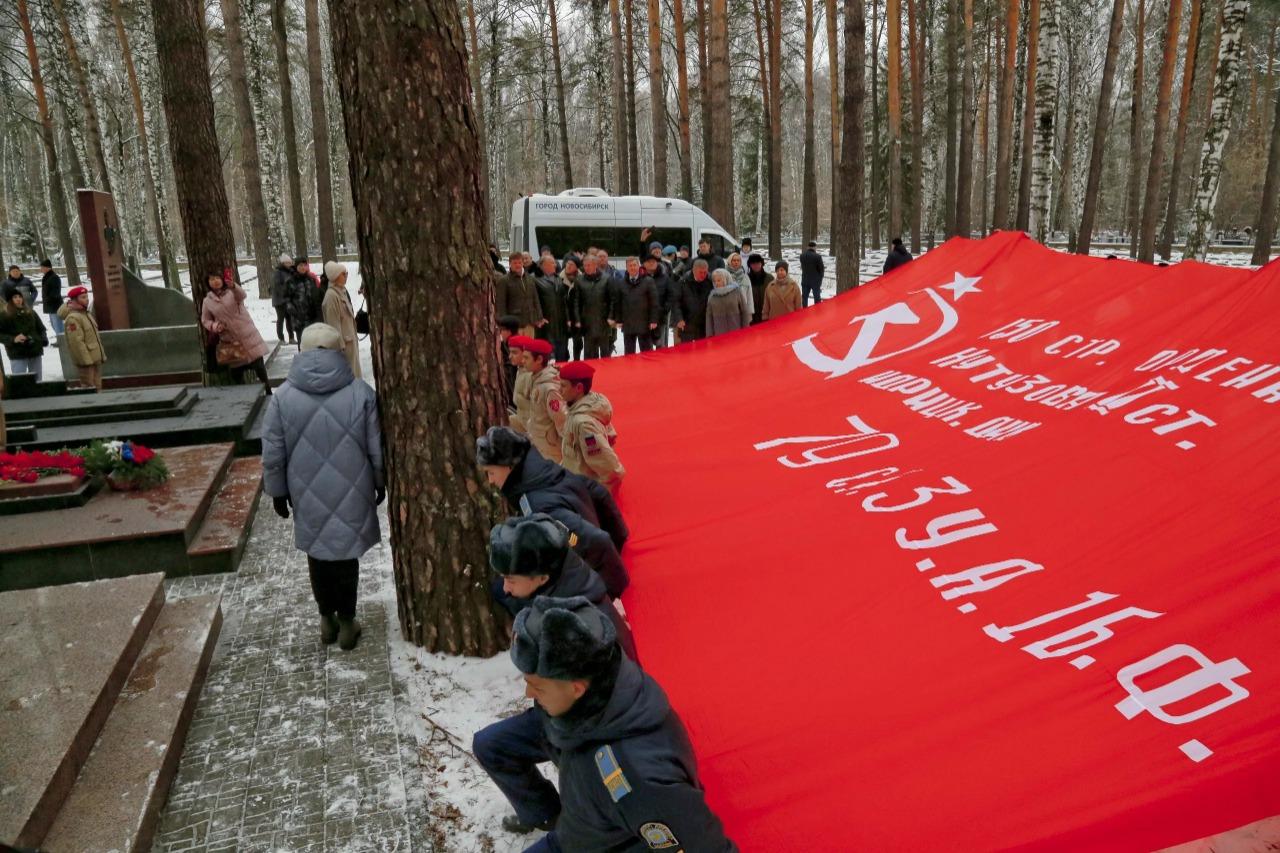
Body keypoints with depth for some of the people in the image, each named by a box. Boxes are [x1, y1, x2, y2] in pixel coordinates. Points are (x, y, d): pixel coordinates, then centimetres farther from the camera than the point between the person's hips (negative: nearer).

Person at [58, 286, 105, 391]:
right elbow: (77, 342, -21)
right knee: (89, 389, -7)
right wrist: (86, 360, -23)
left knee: (97, 388, 13)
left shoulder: (87, 314, 15)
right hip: (85, 361, -9)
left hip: (96, 359, 9)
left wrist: (102, 355, 19)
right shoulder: (73, 318, -15)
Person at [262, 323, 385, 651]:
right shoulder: (361, 393, -11)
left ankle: (327, 619, 32)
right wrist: (381, 482, 11)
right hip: (351, 495, -1)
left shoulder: (283, 397, -9)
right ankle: (346, 623, 24)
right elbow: (377, 448, -4)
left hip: (309, 497, 1)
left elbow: (272, 455, -4)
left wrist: (277, 492, 10)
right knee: (346, 555, 12)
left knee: (318, 556, 18)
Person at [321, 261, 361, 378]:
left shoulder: (342, 291, 9)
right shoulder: (331, 295, -20)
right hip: (343, 340, -9)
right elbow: (334, 323, -21)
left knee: (353, 368, 17)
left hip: (350, 338, 9)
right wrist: (340, 344, -21)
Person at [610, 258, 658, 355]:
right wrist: (618, 319, 5)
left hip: (644, 324, -3)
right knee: (628, 354, 10)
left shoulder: (648, 281, -2)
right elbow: (617, 303, 11)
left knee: (646, 353, 4)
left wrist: (653, 320, -9)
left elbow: (654, 302, -4)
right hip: (627, 324, 3)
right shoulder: (622, 283, 7)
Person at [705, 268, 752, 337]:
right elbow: (709, 317, 7)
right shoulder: (712, 296, 6)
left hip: (737, 334, -1)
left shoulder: (737, 291, 1)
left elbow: (745, 312, 3)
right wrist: (709, 336, 1)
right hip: (719, 335, 1)